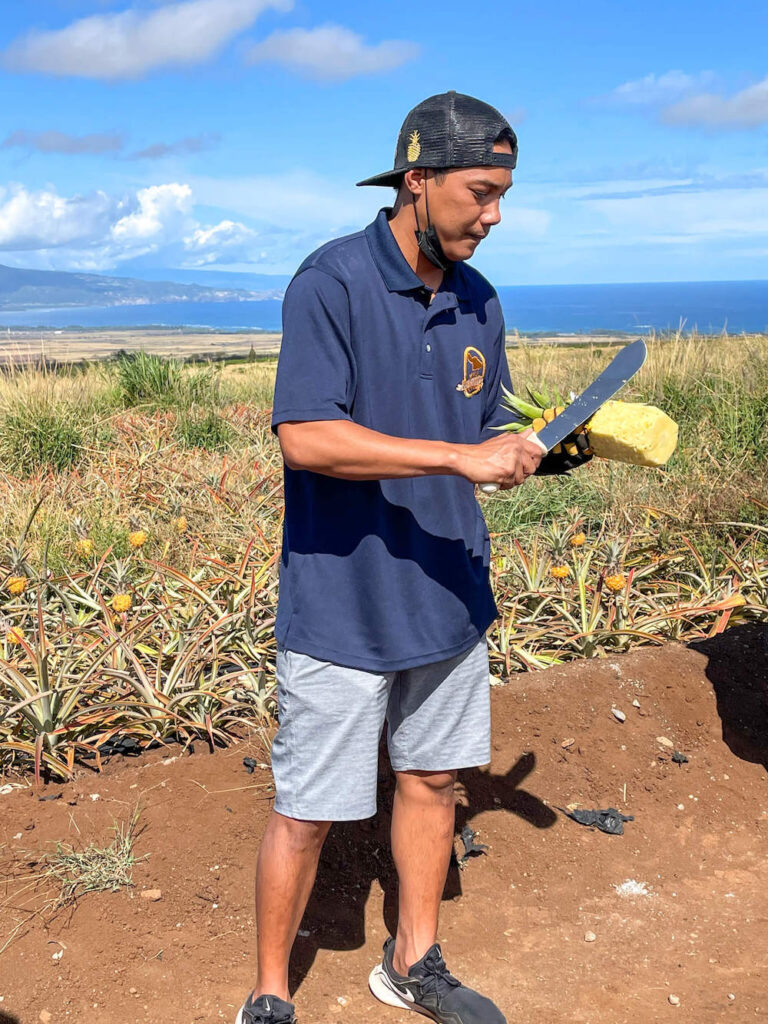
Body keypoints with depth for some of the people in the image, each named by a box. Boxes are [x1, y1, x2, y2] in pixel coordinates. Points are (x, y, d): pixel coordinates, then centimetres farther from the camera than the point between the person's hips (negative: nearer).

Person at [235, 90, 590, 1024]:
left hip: (447, 597, 7)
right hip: (341, 607, -7)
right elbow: (305, 437, -26)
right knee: (307, 809, 5)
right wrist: (461, 456, -27)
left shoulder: (478, 302, 7)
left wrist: (556, 448, -6)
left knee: (432, 778, 19)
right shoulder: (332, 282, -15)